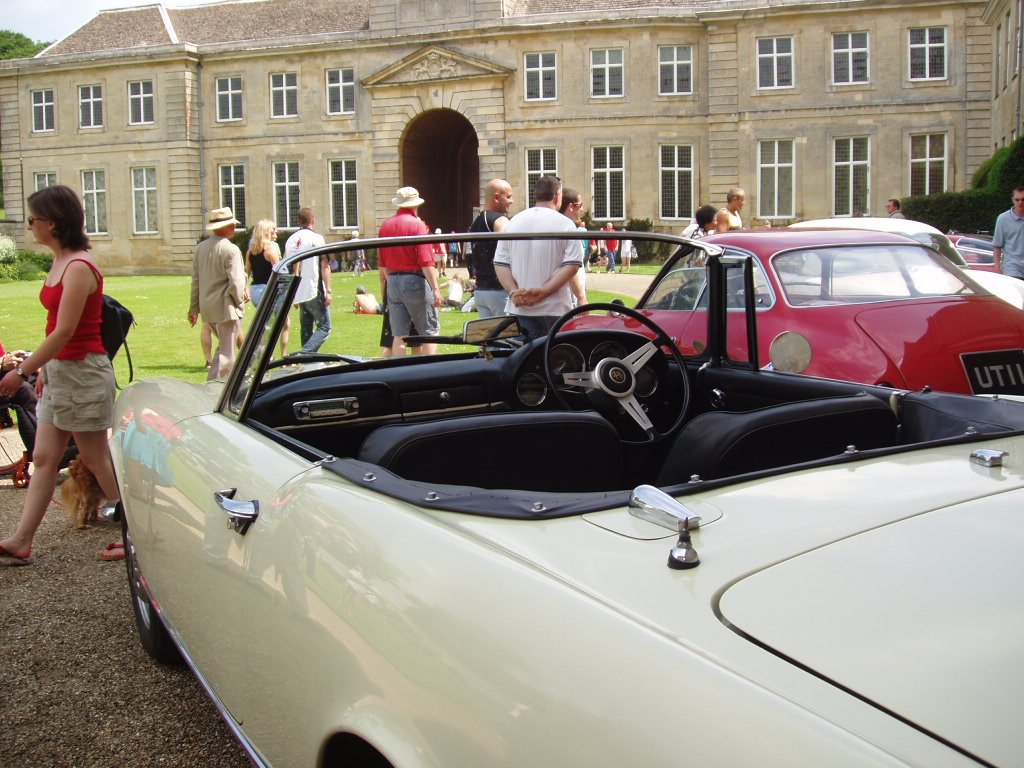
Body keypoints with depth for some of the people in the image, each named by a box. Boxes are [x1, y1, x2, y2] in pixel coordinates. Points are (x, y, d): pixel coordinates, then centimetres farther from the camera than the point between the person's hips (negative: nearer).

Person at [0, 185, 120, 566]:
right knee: (43, 459, 10)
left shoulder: (79, 267, -19)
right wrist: (43, 369, 14)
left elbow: (65, 332, -22)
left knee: (97, 460, 1)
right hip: (58, 372, 9)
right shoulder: (60, 263, 11)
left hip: (83, 373, -9)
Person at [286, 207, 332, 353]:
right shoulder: (316, 238, -6)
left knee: (306, 330, 14)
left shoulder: (290, 240, 12)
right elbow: (324, 266, -11)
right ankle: (304, 354, -22)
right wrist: (328, 291, -10)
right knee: (324, 327, -4)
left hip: (298, 293, 7)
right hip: (315, 292, -6)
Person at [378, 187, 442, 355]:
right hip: (415, 280, -6)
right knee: (430, 332, 1)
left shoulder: (385, 226, 9)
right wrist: (435, 288, -14)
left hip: (393, 283, 6)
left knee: (398, 335, 6)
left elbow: (382, 263, 14)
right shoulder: (417, 224, -9)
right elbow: (426, 261, -15)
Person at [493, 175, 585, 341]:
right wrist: (543, 292, -15)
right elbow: (572, 266, -12)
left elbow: (500, 263, 5)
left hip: (518, 310, 4)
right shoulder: (565, 225, -2)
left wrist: (513, 291, -6)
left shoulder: (513, 223, 9)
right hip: (554, 310, -4)